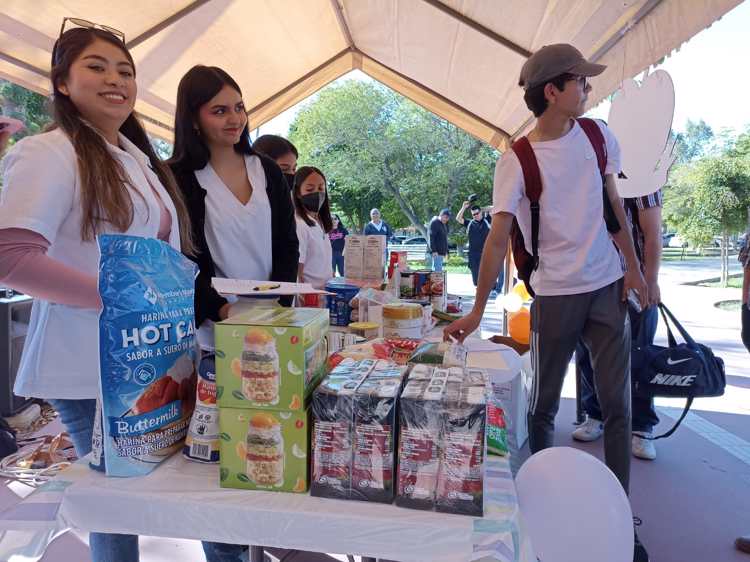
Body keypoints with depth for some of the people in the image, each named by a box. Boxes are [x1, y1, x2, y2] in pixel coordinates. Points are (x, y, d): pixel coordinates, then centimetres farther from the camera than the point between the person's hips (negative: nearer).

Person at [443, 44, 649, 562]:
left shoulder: (598, 135, 4)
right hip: (555, 295, -4)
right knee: (543, 406, 6)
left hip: (608, 286, 4)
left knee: (618, 404, 7)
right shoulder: (516, 162, -12)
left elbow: (613, 203, 12)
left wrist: (633, 267, 7)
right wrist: (477, 310, -24)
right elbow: (499, 237, -18)